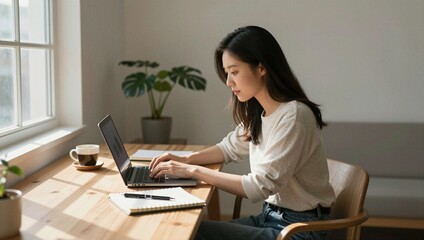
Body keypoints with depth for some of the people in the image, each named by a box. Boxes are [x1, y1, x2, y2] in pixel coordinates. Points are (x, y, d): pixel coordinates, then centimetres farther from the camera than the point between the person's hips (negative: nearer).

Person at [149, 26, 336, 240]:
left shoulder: (293, 116, -22)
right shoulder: (258, 112, 4)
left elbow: (260, 186, -23)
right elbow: (231, 147, 21)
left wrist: (194, 171, -19)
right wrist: (187, 160, 4)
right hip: (270, 216, 7)